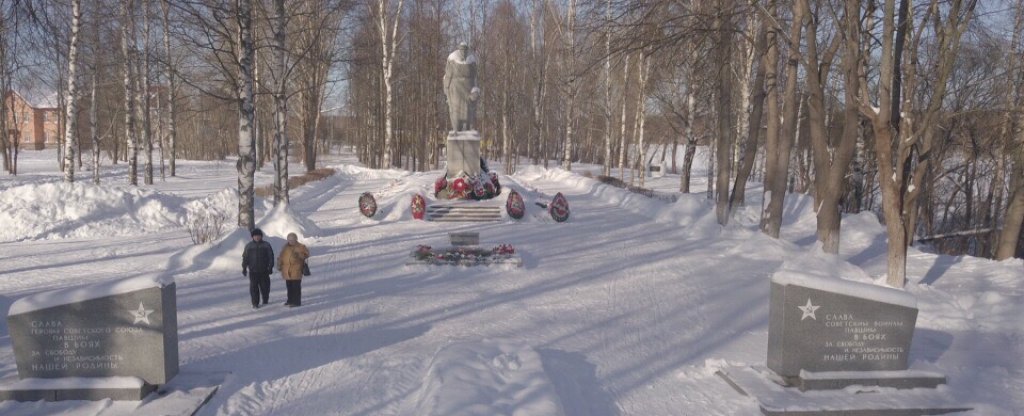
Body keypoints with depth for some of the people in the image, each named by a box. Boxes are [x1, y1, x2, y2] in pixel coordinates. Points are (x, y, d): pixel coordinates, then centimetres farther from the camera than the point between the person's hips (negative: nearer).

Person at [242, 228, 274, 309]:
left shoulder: (266, 245, 3)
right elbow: (245, 257, 8)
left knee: (265, 286, 3)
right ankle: (255, 303, 4)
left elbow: (271, 257, 3)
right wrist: (244, 268, 4)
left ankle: (265, 300, 25)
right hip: (253, 271, 0)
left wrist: (270, 267, -3)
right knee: (254, 287, -3)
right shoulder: (249, 246, 6)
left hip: (264, 271, 0)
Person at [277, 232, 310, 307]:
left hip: (296, 271, -6)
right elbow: (281, 257, 17)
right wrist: (279, 265, 11)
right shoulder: (285, 247, 11)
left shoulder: (300, 247, -3)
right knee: (289, 286, 15)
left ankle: (297, 302, 0)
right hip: (287, 271, 6)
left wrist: (299, 255, -20)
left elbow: (306, 254, -5)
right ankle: (290, 300, 28)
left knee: (296, 287, -5)